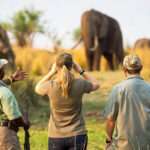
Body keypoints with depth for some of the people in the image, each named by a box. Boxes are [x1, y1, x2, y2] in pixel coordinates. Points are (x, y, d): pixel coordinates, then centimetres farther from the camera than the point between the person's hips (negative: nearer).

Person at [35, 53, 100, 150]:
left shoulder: (51, 86, -12)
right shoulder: (79, 84, -11)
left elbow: (38, 88, 13)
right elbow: (96, 84, 12)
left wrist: (51, 72, 10)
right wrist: (81, 71, 11)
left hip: (56, 137, 0)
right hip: (77, 135, 0)